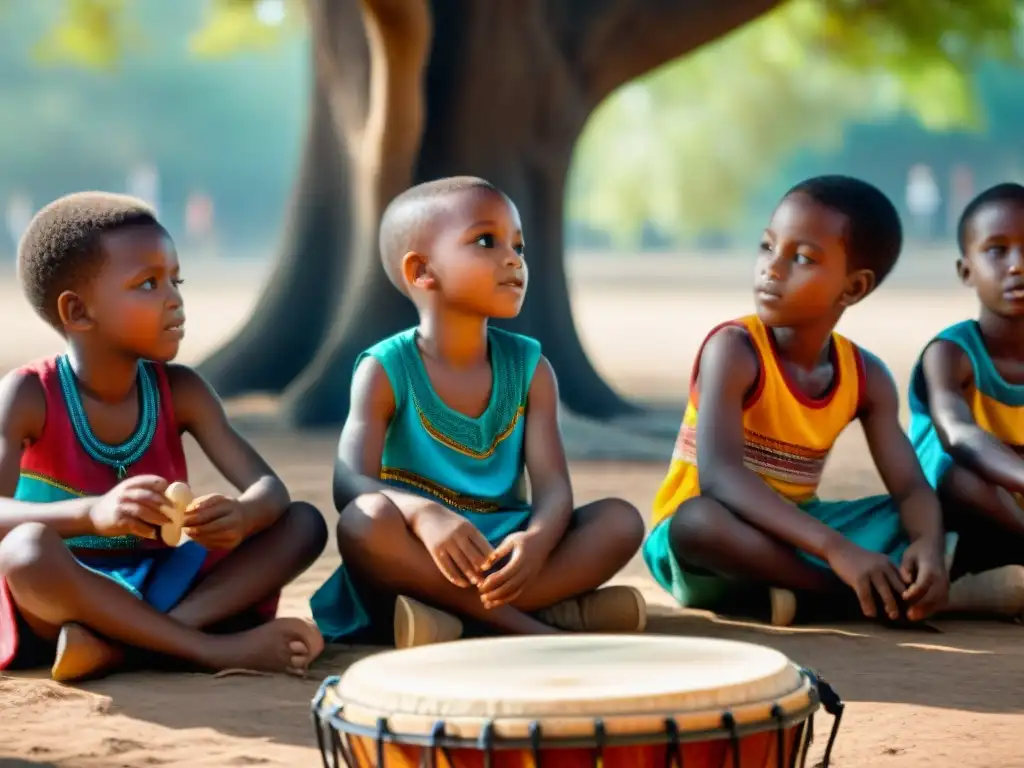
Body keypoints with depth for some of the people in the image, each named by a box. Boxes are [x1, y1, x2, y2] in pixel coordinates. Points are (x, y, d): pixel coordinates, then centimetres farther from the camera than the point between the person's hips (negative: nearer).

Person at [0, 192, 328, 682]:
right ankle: (216, 648, -30)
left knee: (304, 524, -12)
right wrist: (93, 514, -44)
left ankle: (119, 641, -28)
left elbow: (270, 490, -8)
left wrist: (241, 516, -33)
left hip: (156, 588, 5)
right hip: (63, 604, -5)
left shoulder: (180, 391, 1)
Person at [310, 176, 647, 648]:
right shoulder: (386, 370, -6)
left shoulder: (528, 368, 3)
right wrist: (424, 514, -41)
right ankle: (535, 622, -31)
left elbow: (552, 486, -8)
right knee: (366, 521, -34)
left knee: (621, 520, -18)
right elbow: (350, 484, -19)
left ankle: (465, 620, -29)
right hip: (420, 557, -3)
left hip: (505, 551, 3)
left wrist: (538, 540, -33)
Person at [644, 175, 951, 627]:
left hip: (792, 534, 6)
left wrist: (929, 546, -32)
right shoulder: (733, 350, -19)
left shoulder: (867, 376, -1)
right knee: (701, 519, -39)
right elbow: (719, 474, -33)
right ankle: (890, 595, -31)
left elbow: (912, 490, -6)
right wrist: (836, 550, -44)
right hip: (708, 538, -6)